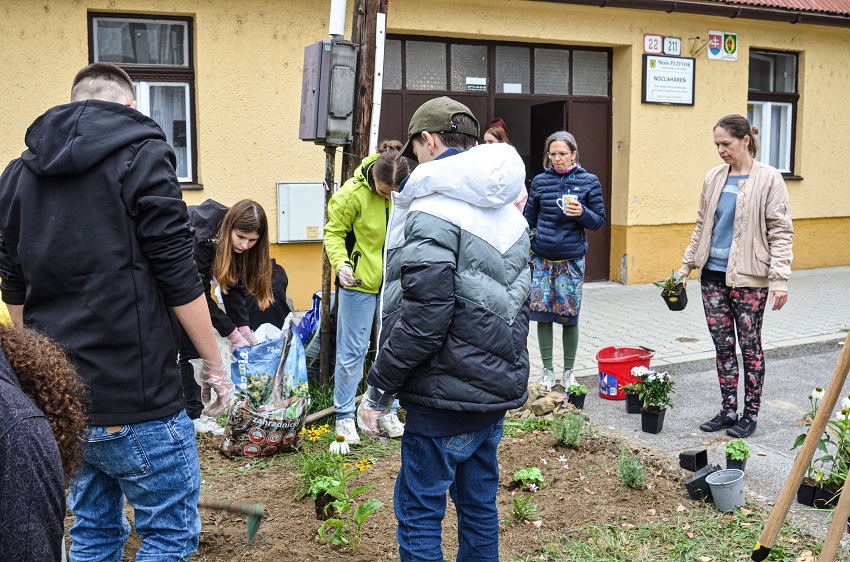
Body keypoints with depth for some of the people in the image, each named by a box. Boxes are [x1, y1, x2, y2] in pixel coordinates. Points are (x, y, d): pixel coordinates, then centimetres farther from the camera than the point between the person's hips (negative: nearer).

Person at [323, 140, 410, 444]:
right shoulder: (352, 193, -17)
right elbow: (334, 232, -6)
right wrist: (341, 263, -22)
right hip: (359, 282, -4)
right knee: (352, 351, 3)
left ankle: (387, 412, 27)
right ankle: (344, 416, 16)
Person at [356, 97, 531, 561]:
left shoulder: (433, 212, -16)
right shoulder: (510, 214, 12)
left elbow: (423, 319, -21)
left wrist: (378, 389, -12)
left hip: (449, 396, -9)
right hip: (500, 387, 9)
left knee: (418, 513, 2)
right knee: (478, 503, 19)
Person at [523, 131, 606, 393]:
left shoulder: (589, 181, 1)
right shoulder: (540, 181, 5)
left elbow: (599, 221, 3)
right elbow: (529, 218, 13)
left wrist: (582, 213, -17)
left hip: (571, 259, -1)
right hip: (541, 258, 2)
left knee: (569, 317, 2)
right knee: (542, 314, 2)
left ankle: (568, 372, 17)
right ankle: (548, 371, 16)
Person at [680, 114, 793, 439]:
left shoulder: (768, 180, -7)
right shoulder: (714, 177, 9)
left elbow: (780, 232, -8)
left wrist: (780, 279, -14)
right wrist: (687, 265, 15)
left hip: (749, 278, -5)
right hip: (713, 275, 5)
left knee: (750, 346, 5)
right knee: (723, 345, 9)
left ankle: (751, 414, 17)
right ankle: (729, 411, 19)